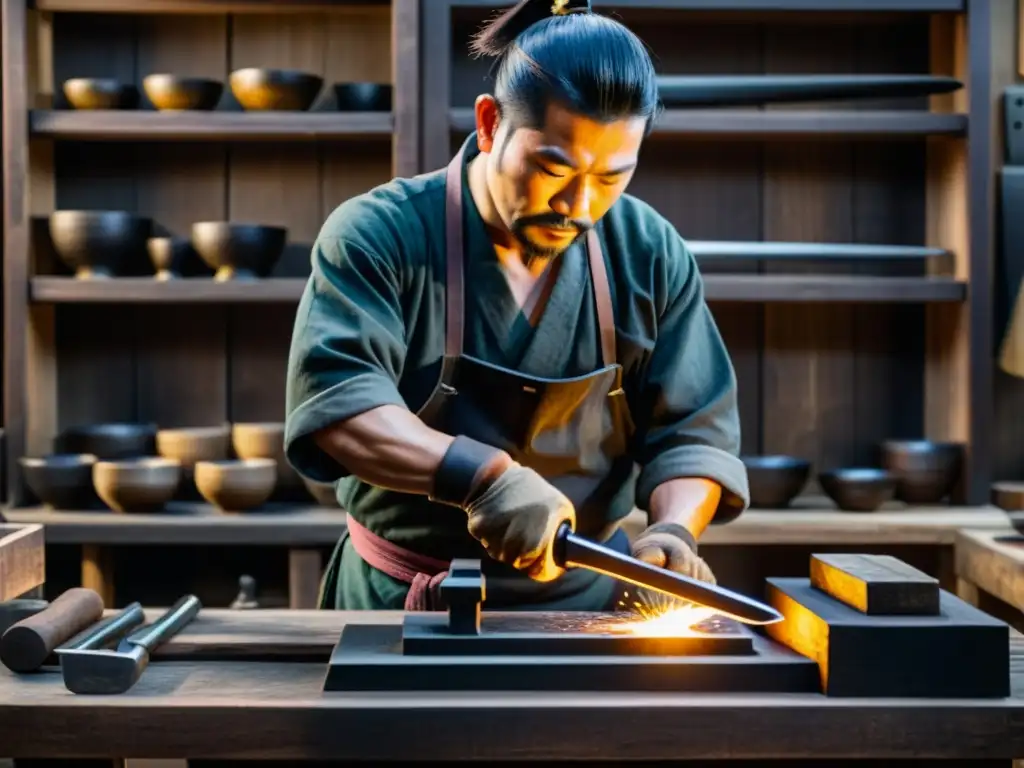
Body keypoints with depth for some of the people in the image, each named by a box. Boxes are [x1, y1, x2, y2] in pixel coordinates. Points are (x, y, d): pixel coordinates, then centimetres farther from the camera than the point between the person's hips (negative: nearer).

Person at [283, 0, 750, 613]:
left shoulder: (652, 257, 0)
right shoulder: (378, 237, -11)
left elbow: (691, 431, 1)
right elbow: (333, 401, -23)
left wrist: (673, 530, -19)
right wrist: (484, 475, -37)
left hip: (592, 600, 2)